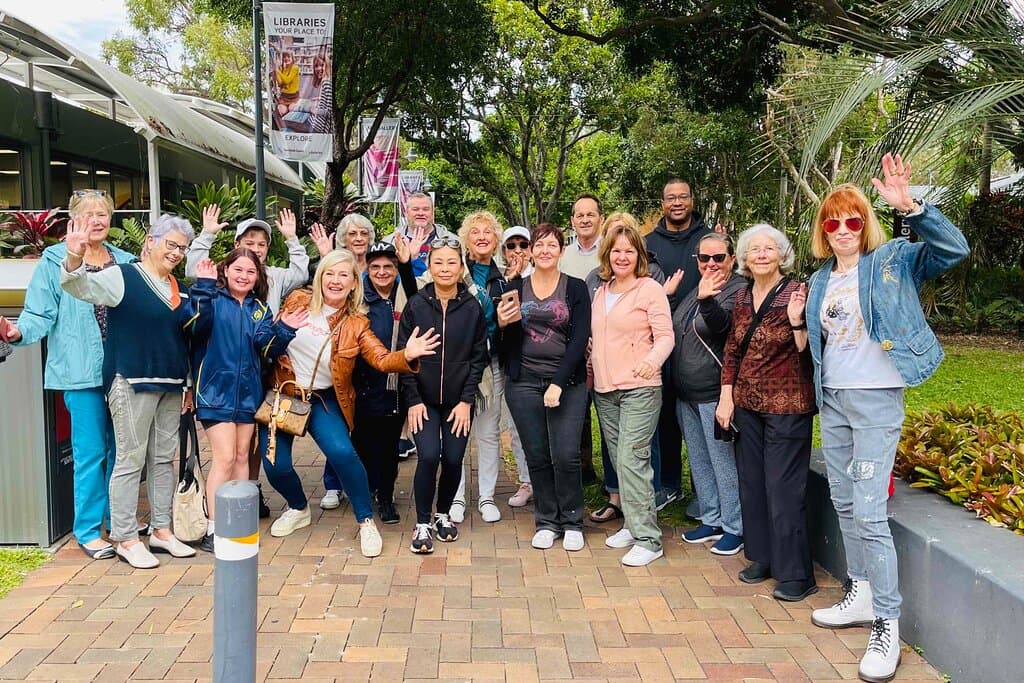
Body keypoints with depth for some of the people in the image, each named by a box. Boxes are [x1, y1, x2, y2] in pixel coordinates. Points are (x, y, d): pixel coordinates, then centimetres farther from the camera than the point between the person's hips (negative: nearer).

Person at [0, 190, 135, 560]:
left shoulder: (126, 262, 12)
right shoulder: (55, 261, -2)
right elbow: (41, 314, -7)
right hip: (82, 371, -4)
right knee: (91, 451, -1)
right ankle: (88, 529, 12)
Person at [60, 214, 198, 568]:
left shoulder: (179, 289, 14)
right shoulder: (123, 277, -5)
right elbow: (81, 286, -21)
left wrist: (188, 384, 18)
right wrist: (74, 257, -42)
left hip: (171, 385, 7)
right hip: (131, 383, -7)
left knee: (164, 458, 11)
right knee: (130, 460, -2)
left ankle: (161, 531, 21)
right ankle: (126, 539, 8)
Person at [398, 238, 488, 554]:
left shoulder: (472, 308, 0)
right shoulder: (415, 305, -1)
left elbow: (479, 357, 1)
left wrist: (467, 400, -6)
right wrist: (412, 400, -7)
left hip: (458, 401, 1)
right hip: (424, 399, -1)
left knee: (453, 459, 0)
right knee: (428, 456, -14)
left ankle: (443, 514, 27)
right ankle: (422, 523, 5)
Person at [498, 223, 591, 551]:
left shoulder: (576, 288, 2)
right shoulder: (515, 288, 7)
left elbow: (579, 339, -6)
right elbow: (507, 345, 9)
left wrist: (559, 383, -14)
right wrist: (503, 324, -13)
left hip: (567, 384, -2)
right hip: (524, 384, 2)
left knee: (566, 456, -5)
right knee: (537, 456, 5)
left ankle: (572, 523, 13)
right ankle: (546, 522, 20)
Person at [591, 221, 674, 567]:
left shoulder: (650, 289, -5)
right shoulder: (601, 292, 16)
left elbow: (666, 336, -11)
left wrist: (653, 359, -29)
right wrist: (591, 363, 15)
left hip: (640, 388, -7)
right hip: (605, 389, 7)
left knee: (632, 460, -12)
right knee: (619, 460, 11)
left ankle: (647, 539, -6)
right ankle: (633, 525, 24)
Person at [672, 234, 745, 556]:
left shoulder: (738, 290, -11)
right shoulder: (696, 291, 14)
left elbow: (721, 323, -30)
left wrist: (706, 300, -46)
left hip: (714, 393, -9)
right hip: (686, 394, 9)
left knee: (724, 462, 0)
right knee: (699, 461, 17)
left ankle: (734, 528, 13)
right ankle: (712, 520, 29)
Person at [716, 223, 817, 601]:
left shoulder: (795, 294, -11)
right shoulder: (742, 296, 7)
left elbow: (807, 353, -14)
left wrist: (797, 322, -31)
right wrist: (726, 397, 8)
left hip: (787, 405, -6)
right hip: (747, 404, 7)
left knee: (784, 488, -3)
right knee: (751, 482, 13)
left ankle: (796, 575, 8)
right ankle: (762, 558, 29)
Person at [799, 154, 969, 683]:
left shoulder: (893, 261, -4)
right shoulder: (820, 282, 13)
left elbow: (954, 248, -20)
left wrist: (908, 206, -31)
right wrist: (799, 322, 3)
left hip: (876, 399, -7)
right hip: (832, 400, 7)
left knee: (868, 511, -10)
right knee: (844, 504, 14)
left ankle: (887, 624, 0)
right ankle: (860, 595, 29)